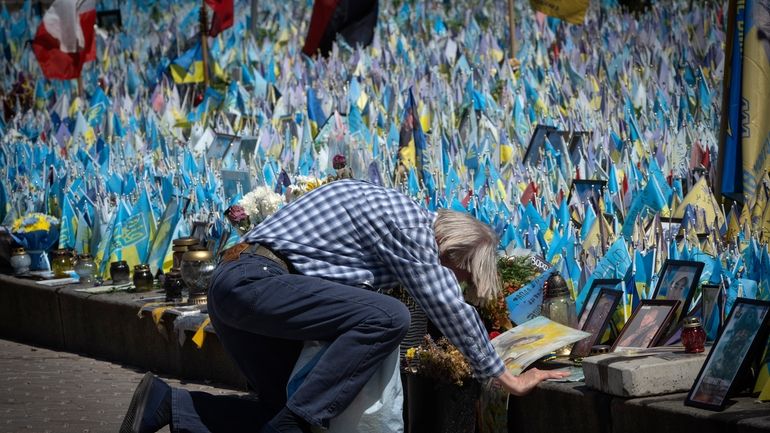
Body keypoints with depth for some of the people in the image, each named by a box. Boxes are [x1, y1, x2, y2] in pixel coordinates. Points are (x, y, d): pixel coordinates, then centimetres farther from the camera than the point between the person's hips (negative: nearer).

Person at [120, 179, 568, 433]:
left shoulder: (405, 216, 18)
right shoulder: (411, 224, -10)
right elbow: (450, 309, -7)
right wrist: (504, 377, 3)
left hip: (235, 287, 10)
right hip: (254, 278, -10)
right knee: (387, 317, -22)